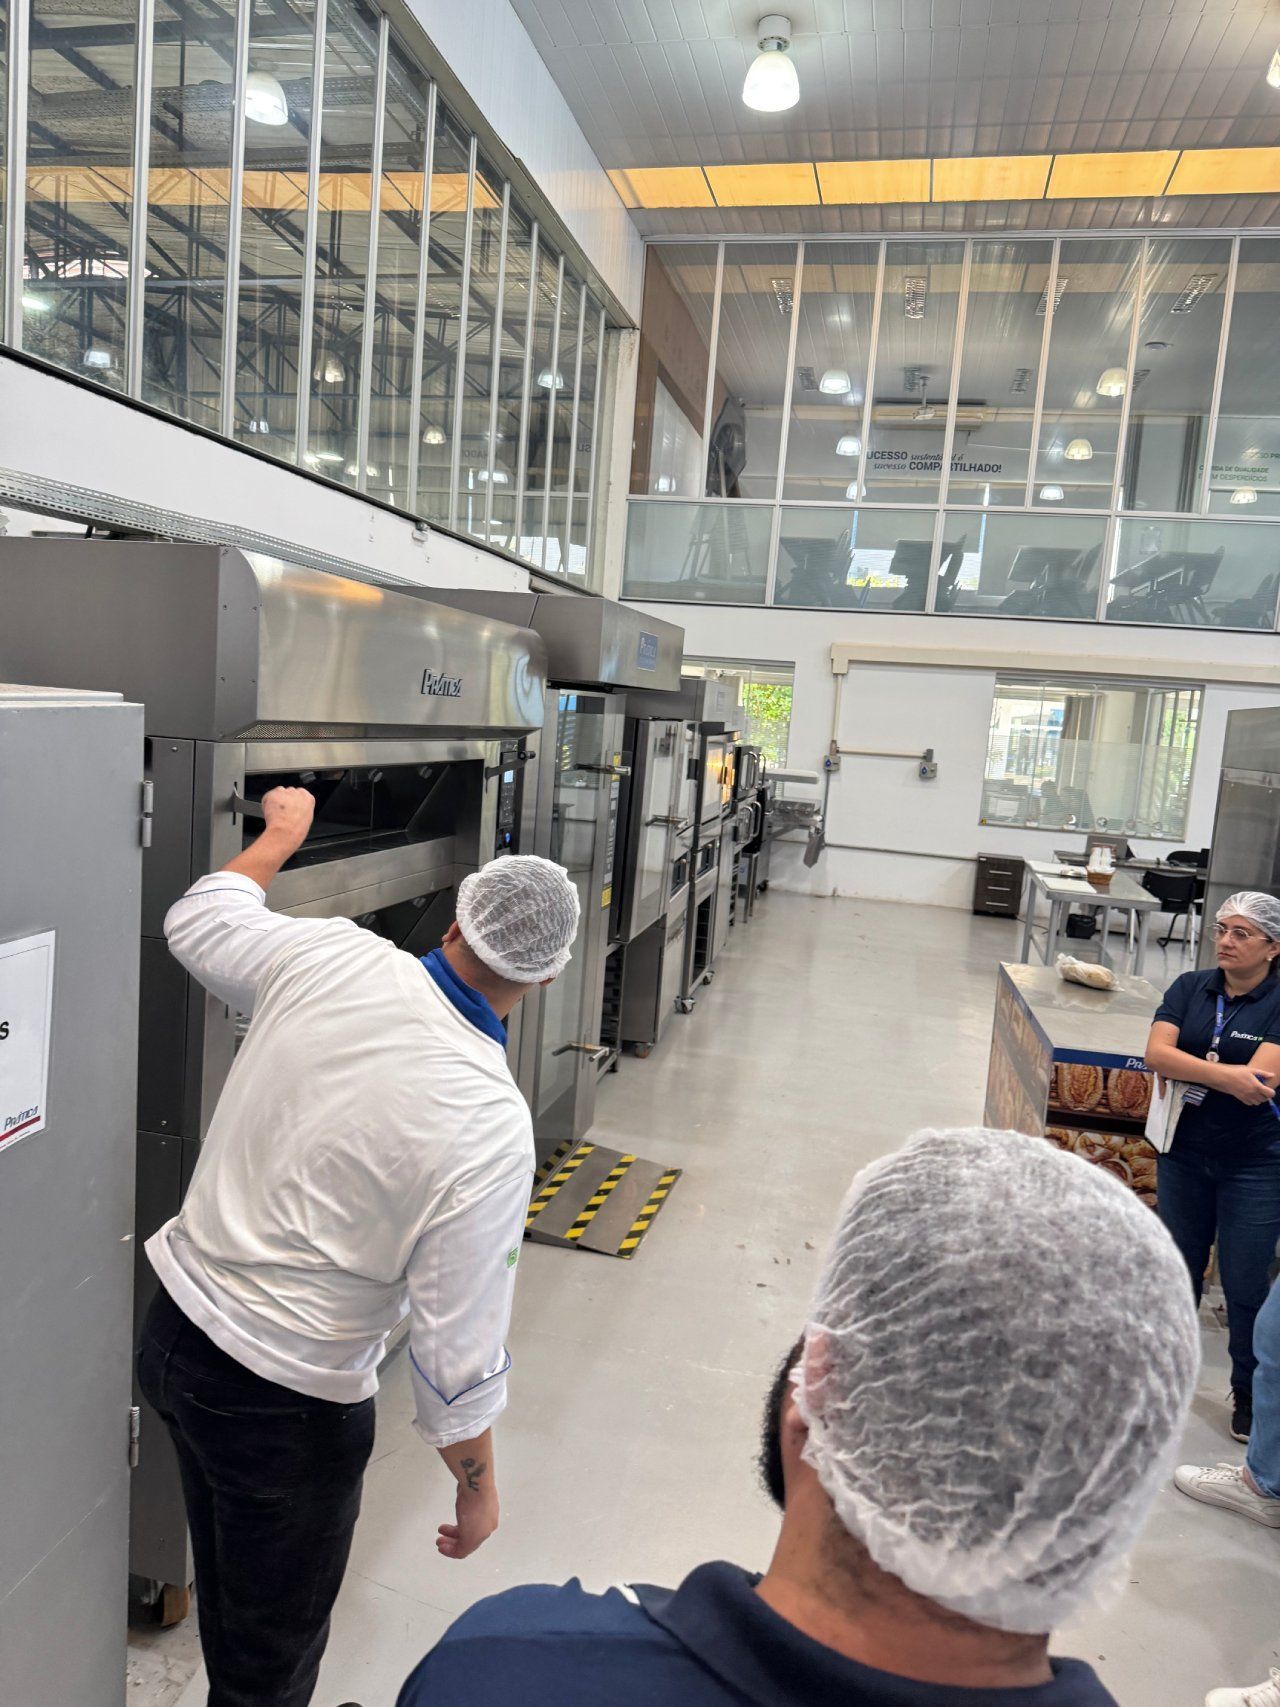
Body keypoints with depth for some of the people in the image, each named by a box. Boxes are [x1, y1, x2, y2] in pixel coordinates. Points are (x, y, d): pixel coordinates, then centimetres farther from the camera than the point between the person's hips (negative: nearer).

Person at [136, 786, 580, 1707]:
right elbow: (458, 1350, -20)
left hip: (175, 1325, 6)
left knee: (229, 1595, 32)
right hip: (286, 1398, -6)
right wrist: (478, 1487, -1)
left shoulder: (326, 958, -16)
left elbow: (198, 918, 6)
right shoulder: (490, 1128, -28)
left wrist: (280, 834, 22)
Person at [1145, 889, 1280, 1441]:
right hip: (1184, 1151, 3)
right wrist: (1227, 1074, -26)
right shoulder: (1190, 988, -1)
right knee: (1178, 1268, 17)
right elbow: (1156, 1053, -14)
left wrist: (1184, 1068, -19)